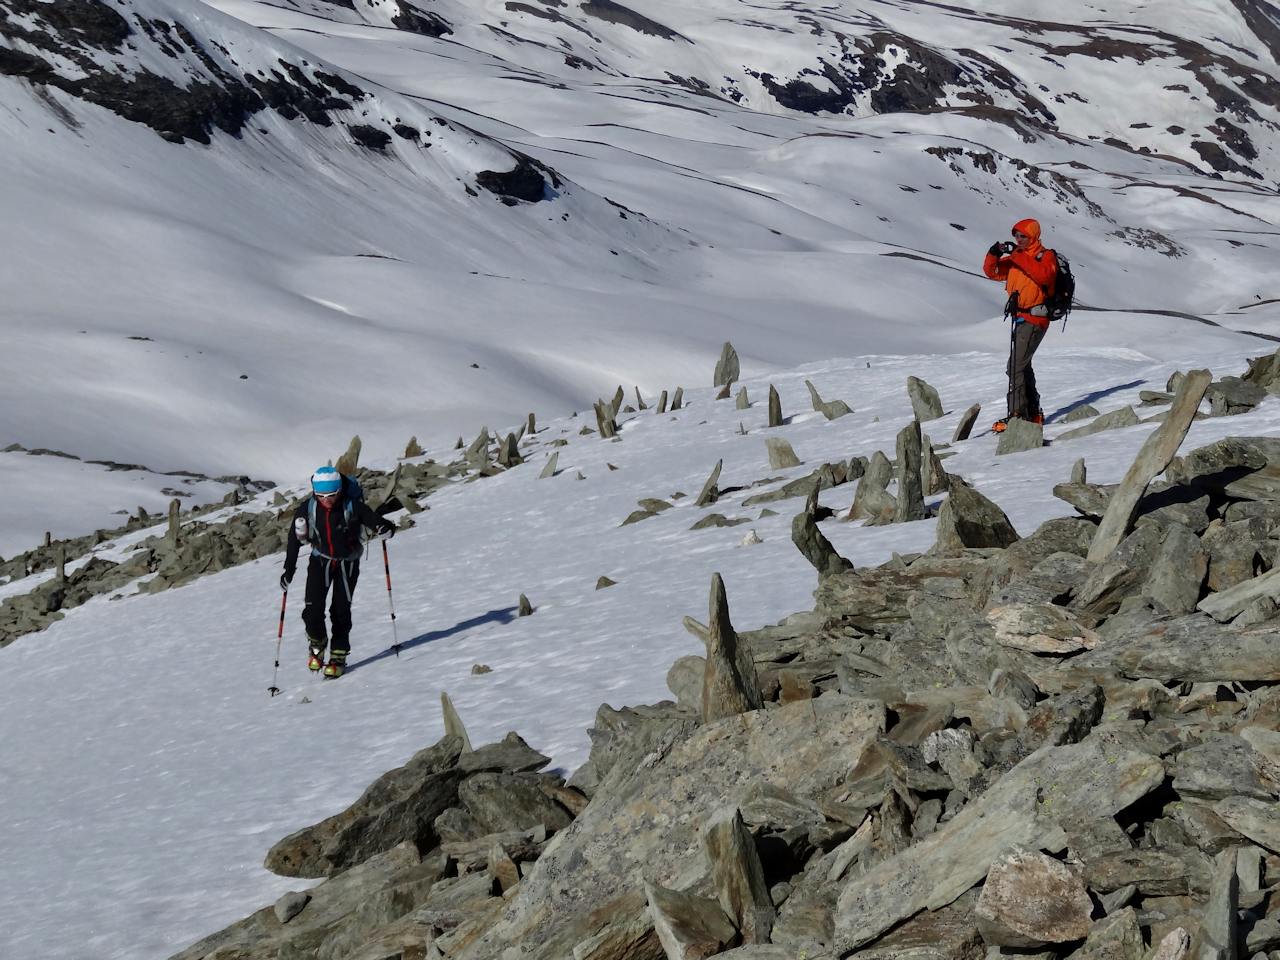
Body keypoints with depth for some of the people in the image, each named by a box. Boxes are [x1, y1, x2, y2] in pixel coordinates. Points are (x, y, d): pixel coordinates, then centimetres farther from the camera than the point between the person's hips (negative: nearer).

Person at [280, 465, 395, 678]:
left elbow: (371, 519, -19)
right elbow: (295, 539, -8)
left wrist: (385, 526, -43)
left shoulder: (352, 506, -21)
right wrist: (289, 569, -9)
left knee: (341, 610, -1)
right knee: (312, 610, -9)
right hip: (320, 560, 1)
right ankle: (317, 645, 20)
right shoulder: (307, 509, -16)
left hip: (347, 562, -1)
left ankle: (338, 655, 15)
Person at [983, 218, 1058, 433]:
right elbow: (992, 272, 13)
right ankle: (1033, 413, 25)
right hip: (1021, 318, 9)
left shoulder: (1046, 256, -6)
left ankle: (1017, 414, -17)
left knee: (1016, 366, -16)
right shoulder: (1016, 258, 15)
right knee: (1023, 365, 16)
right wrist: (994, 254, -7)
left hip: (1035, 319, -9)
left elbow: (1043, 274, -27)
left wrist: (1017, 255, -27)